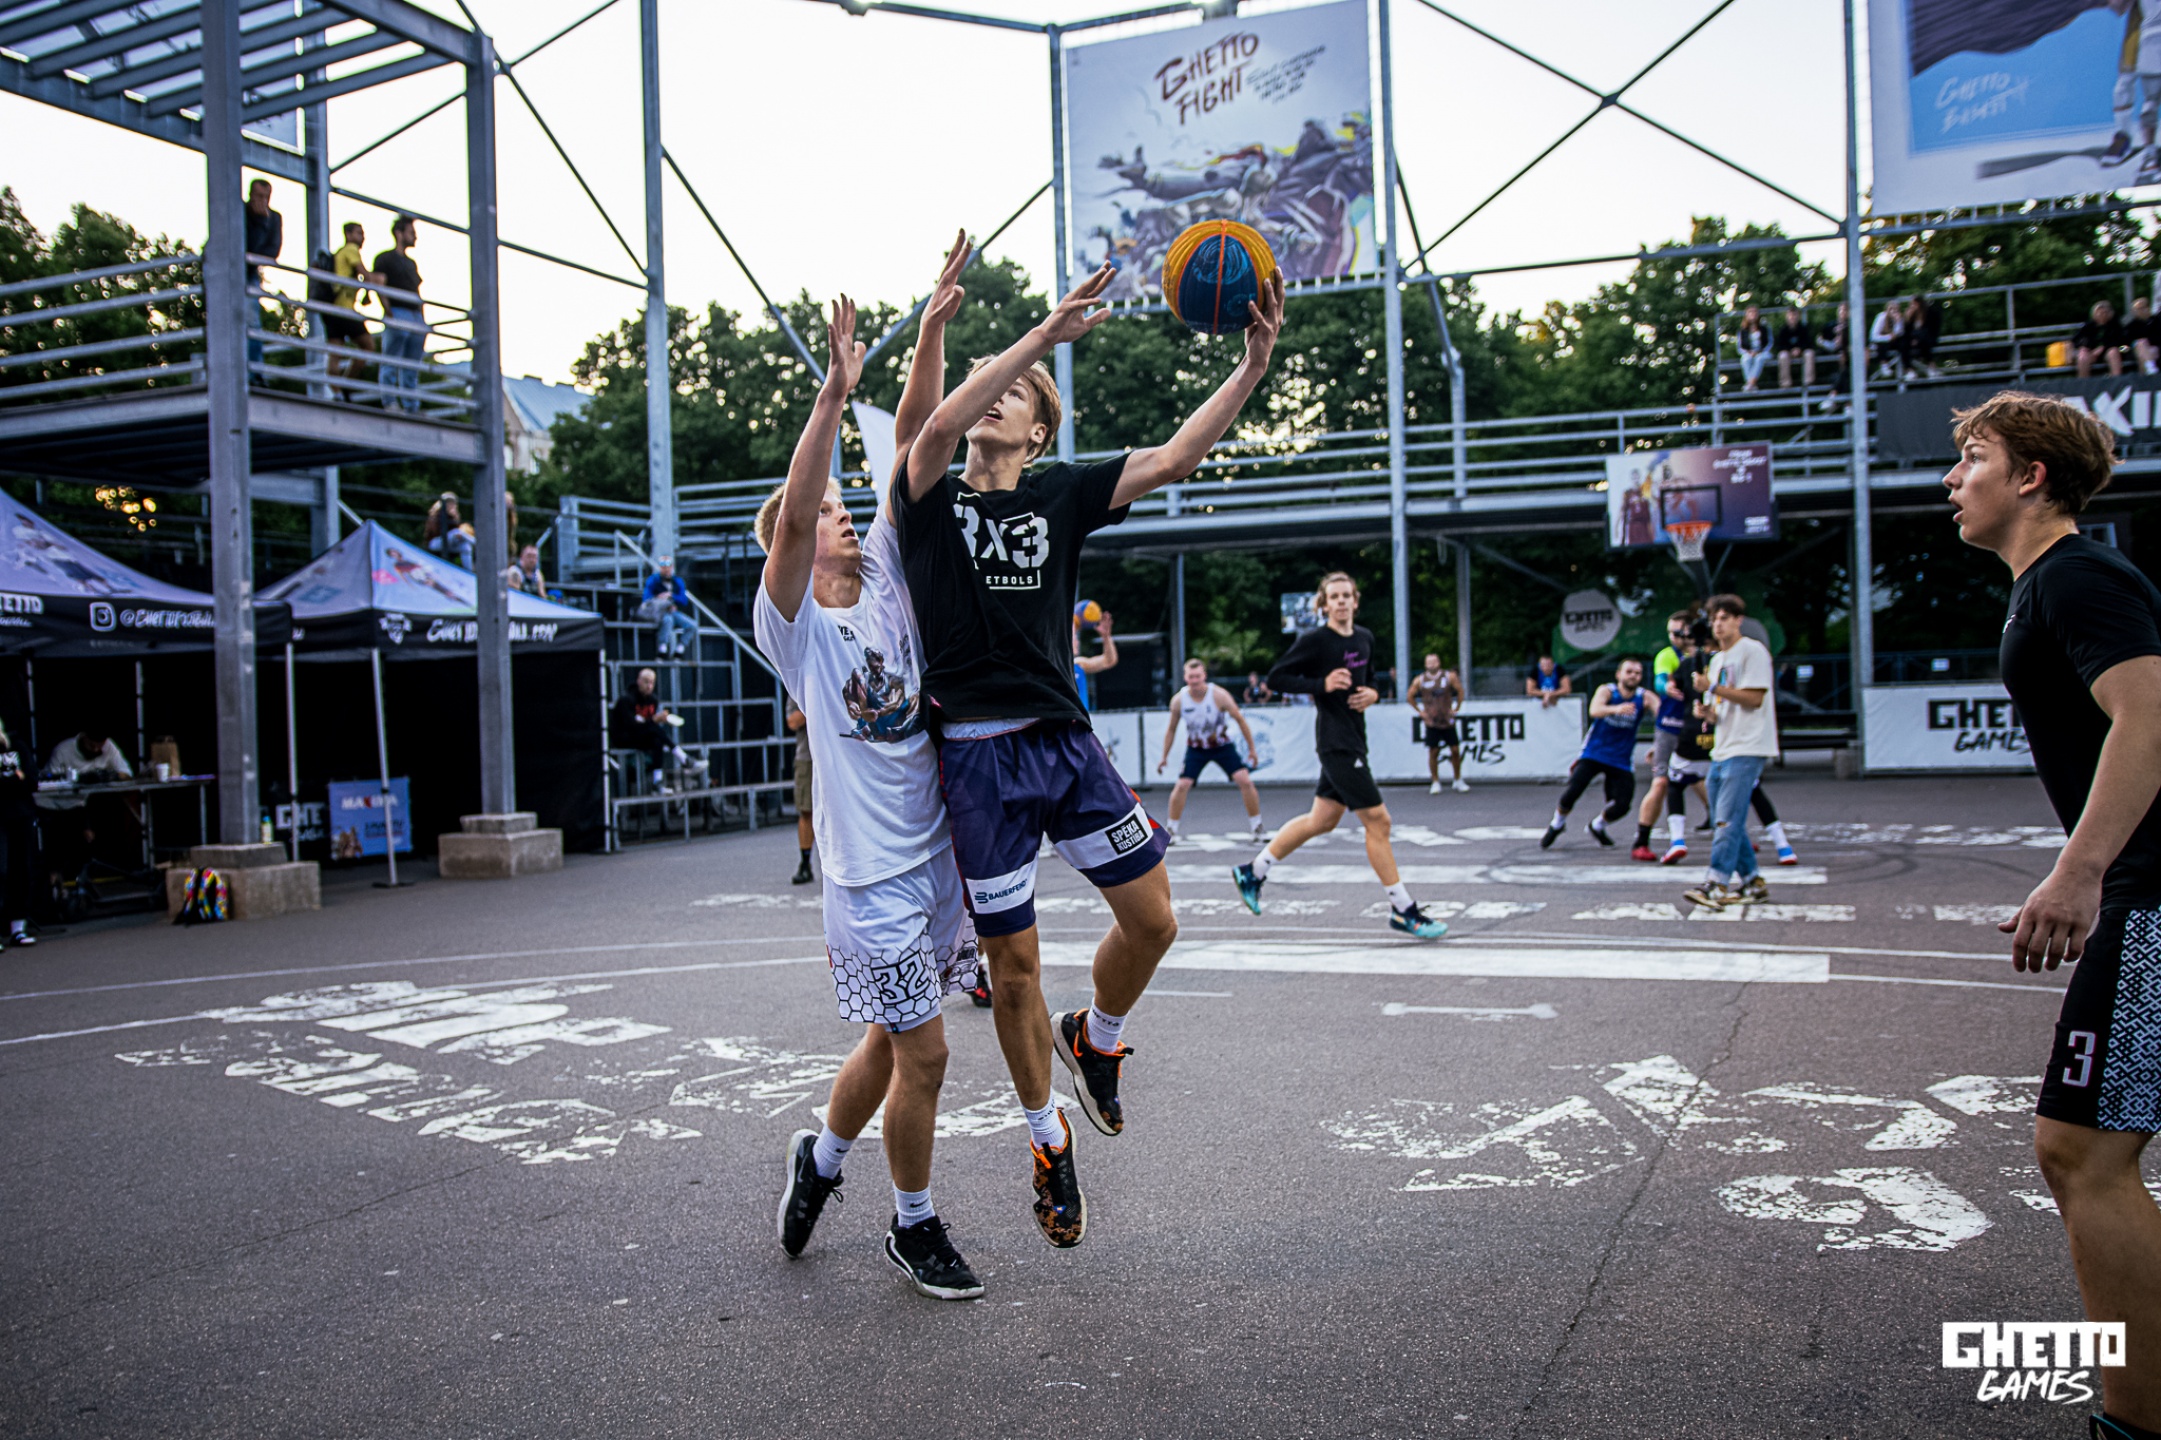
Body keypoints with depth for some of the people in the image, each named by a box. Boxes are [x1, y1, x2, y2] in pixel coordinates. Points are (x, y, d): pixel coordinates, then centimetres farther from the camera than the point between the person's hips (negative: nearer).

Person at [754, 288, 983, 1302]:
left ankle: (820, 1157, 43)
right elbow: (790, 512, -26)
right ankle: (913, 1228, 22)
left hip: (939, 849, 6)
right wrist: (836, 391, -30)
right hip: (874, 873, -6)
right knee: (921, 1052, 0)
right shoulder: (793, 627, -8)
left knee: (893, 1039, 18)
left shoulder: (886, 579, 9)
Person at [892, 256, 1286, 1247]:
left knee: (1152, 921, 0)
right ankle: (1047, 1142, 26)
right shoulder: (931, 498, 2)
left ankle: (1095, 1040, 32)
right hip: (980, 758, -2)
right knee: (1014, 963, 5)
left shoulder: (1062, 495, 8)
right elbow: (936, 430, -21)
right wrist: (1042, 335, -28)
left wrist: (1253, 364, -16)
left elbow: (1177, 457, -3)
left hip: (1068, 742, 3)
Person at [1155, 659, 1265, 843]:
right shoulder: (1178, 700, -15)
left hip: (1222, 746, -1)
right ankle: (1171, 830, 4)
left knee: (1245, 781, -13)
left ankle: (1257, 828, 3)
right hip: (1196, 748, 1)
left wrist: (1252, 748, -6)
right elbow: (1171, 729, 1)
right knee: (1182, 785, -14)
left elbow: (1240, 720, -10)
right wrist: (1164, 757, 3)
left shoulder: (1219, 695, -22)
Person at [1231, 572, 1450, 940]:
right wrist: (1322, 684, -19)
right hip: (1335, 741, -8)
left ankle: (1252, 872, 28)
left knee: (1322, 819, 15)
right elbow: (1276, 677, -9)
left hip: (1353, 740, 8)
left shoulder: (1365, 637, 9)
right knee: (1377, 819, -8)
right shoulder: (1314, 640, -11)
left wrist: (1372, 693, 1)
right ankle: (1403, 911, 0)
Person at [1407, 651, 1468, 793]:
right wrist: (1420, 711, 3)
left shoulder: (1449, 676, -1)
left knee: (1455, 750, 0)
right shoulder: (1419, 680, -1)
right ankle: (1435, 783, 9)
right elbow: (1410, 697, 8)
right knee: (1433, 752, -1)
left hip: (1448, 721, 1)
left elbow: (1460, 691, 8)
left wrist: (1455, 709, 3)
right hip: (1431, 722, 0)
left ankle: (1458, 781, 14)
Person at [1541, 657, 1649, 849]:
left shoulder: (1644, 696, -5)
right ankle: (1557, 825, 12)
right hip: (1594, 753, -2)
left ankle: (1596, 826, 26)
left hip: (1621, 760, 2)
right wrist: (1615, 709, -51)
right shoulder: (1606, 691, -9)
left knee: (1622, 806, -8)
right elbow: (1594, 710, -31)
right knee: (1572, 791, -18)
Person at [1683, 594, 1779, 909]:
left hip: (1747, 749, -9)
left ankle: (1715, 884, -21)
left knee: (1729, 819, -16)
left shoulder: (1753, 651, -5)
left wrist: (1713, 688, -16)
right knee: (1724, 821, 10)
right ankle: (1751, 881, 20)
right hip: (1722, 749, 9)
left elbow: (1754, 698, -14)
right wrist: (1708, 711, 0)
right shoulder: (1716, 660, 19)